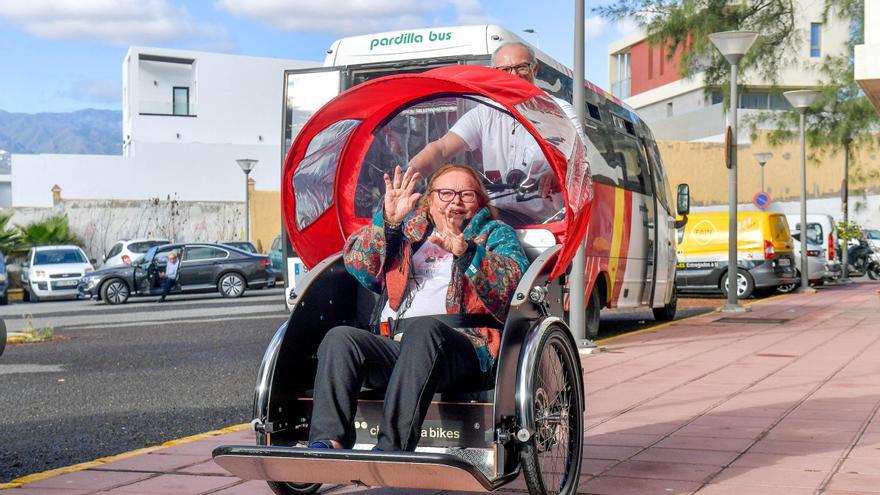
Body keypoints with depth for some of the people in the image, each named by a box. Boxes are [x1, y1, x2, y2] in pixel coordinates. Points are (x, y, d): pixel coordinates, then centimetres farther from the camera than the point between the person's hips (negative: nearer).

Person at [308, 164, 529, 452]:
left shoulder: (495, 233, 23)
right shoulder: (406, 230, 30)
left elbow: (512, 281, 1)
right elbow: (356, 264, 14)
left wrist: (466, 251, -16)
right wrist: (387, 221, -3)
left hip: (466, 347, -3)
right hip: (393, 346, 4)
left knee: (423, 328, -37)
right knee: (339, 338, -24)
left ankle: (390, 448, -46)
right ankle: (327, 444, -36)